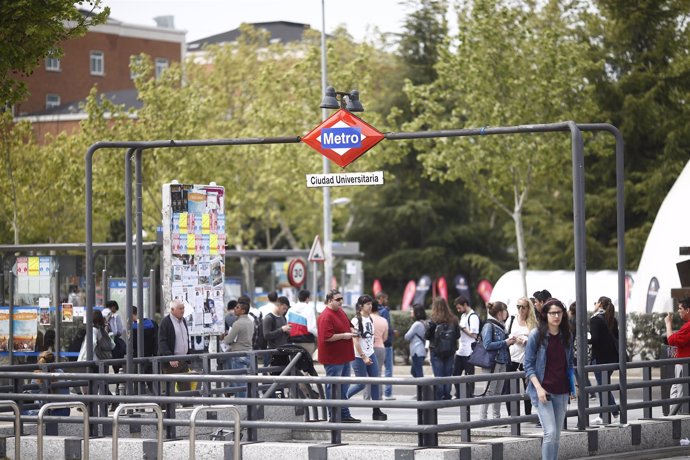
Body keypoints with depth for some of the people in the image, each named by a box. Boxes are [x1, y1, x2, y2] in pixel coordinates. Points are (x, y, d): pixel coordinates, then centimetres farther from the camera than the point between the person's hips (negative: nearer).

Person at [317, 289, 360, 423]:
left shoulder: (340, 311, 11)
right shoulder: (325, 316, -18)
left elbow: (346, 325, 27)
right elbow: (327, 337, -26)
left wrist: (351, 330, 5)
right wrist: (344, 335, -21)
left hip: (344, 357, 10)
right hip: (333, 359, -10)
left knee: (343, 387, 16)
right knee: (333, 387, -1)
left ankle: (344, 414, 23)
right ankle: (334, 416, 4)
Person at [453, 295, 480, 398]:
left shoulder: (473, 317, -12)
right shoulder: (463, 316, 15)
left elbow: (474, 335, -17)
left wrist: (462, 328, -13)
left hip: (469, 351, -9)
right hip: (460, 350, 9)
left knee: (469, 374, 0)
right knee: (455, 372, 11)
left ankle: (470, 395, 8)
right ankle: (458, 394, 21)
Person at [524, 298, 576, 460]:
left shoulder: (566, 336, 8)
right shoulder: (536, 335, -6)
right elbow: (528, 365, -6)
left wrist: (572, 386, 9)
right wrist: (538, 388, -15)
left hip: (561, 392, 5)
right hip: (543, 391, -5)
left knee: (557, 435, 7)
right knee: (550, 432, -15)